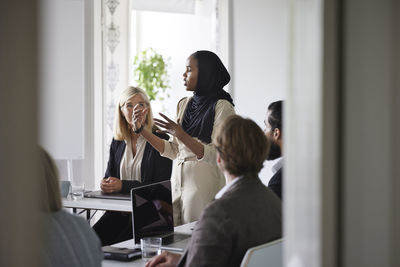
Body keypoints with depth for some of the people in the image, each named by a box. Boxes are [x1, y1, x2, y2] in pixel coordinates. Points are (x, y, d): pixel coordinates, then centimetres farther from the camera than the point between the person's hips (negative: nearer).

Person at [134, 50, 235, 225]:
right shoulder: (184, 104, 12)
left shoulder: (222, 107, -9)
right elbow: (173, 151, 13)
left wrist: (181, 134, -26)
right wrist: (142, 129, 7)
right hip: (177, 183, 6)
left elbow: (215, 156, -18)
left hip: (204, 186, -6)